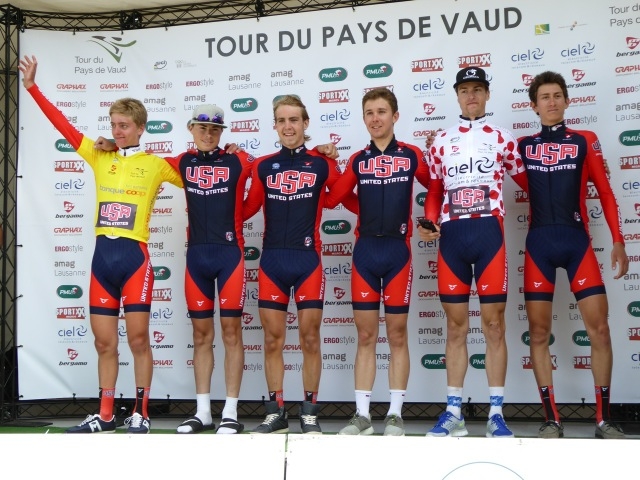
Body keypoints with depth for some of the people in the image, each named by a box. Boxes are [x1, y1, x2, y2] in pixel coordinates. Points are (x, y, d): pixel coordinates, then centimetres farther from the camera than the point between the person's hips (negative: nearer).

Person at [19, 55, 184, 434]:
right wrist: (33, 87, 10)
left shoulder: (157, 164, 3)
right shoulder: (99, 157, 12)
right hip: (102, 255, 4)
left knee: (138, 338, -1)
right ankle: (106, 415, 18)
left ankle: (141, 414, 9)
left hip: (134, 256, -4)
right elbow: (64, 125, 12)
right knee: (104, 342, 9)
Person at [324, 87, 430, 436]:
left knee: (397, 334, 3)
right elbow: (330, 199, 6)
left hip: (398, 251, -2)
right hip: (364, 251, 2)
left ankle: (395, 414, 11)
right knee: (365, 335, 5)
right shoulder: (358, 160, 8)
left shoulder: (411, 155, 3)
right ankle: (362, 414, 11)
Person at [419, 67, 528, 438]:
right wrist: (430, 222, -1)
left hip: (488, 232, -2)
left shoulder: (502, 138, 10)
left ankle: (496, 414, 2)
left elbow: (527, 182, 9)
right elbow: (435, 190, 16)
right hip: (451, 236, 3)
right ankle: (454, 412, 11)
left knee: (494, 323, -3)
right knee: (456, 325, 5)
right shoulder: (442, 141, 16)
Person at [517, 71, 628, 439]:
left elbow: (605, 192, 7)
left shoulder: (585, 141, 7)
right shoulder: (522, 146, 9)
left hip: (577, 240, 0)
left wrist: (618, 241, 0)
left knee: (599, 327, -5)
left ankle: (604, 419, 6)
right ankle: (552, 420, 7)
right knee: (539, 332, -1)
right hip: (539, 243, 1)